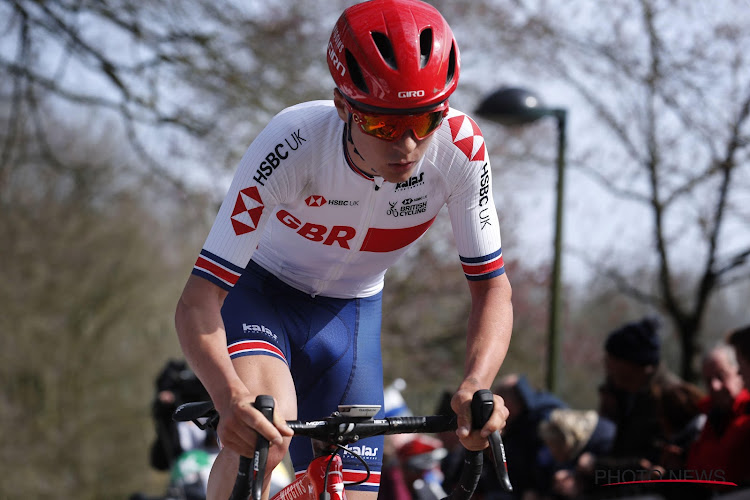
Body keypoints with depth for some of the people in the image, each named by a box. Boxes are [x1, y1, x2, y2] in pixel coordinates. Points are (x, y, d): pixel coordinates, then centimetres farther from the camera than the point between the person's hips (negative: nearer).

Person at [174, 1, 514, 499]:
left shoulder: (460, 150, -28)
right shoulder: (292, 145, -36)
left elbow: (491, 287, -18)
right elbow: (197, 303, -37)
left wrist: (476, 386, -38)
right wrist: (231, 398, -56)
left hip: (350, 310, 4)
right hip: (258, 292, -3)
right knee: (262, 432, -35)